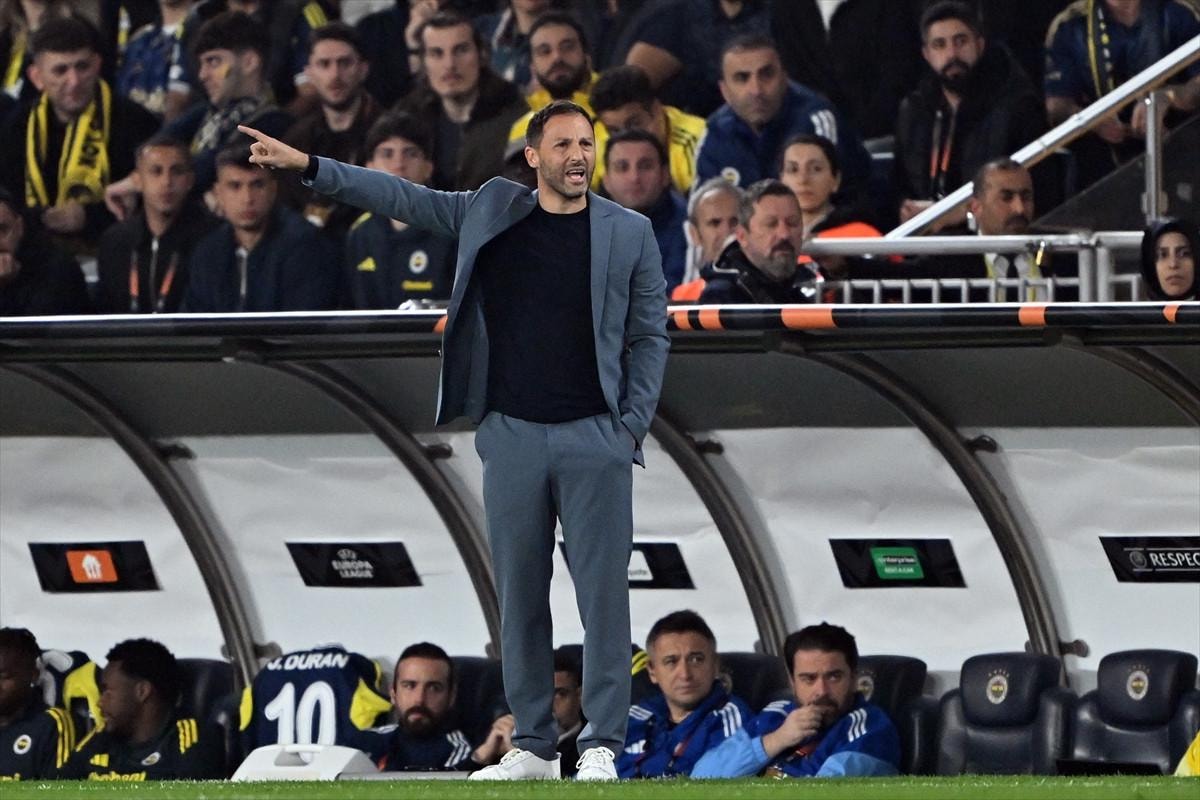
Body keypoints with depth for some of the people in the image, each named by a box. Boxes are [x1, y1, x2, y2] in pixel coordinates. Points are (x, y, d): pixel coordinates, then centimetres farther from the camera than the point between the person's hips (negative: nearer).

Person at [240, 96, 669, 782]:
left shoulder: (630, 234, 3)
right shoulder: (492, 211, 8)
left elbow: (650, 335, 6)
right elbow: (403, 199, 13)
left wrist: (631, 428, -3)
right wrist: (308, 166, 8)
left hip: (595, 441, -3)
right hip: (512, 436, 3)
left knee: (602, 592, -5)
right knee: (519, 594, 5)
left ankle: (602, 746, -2)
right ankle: (533, 746, 11)